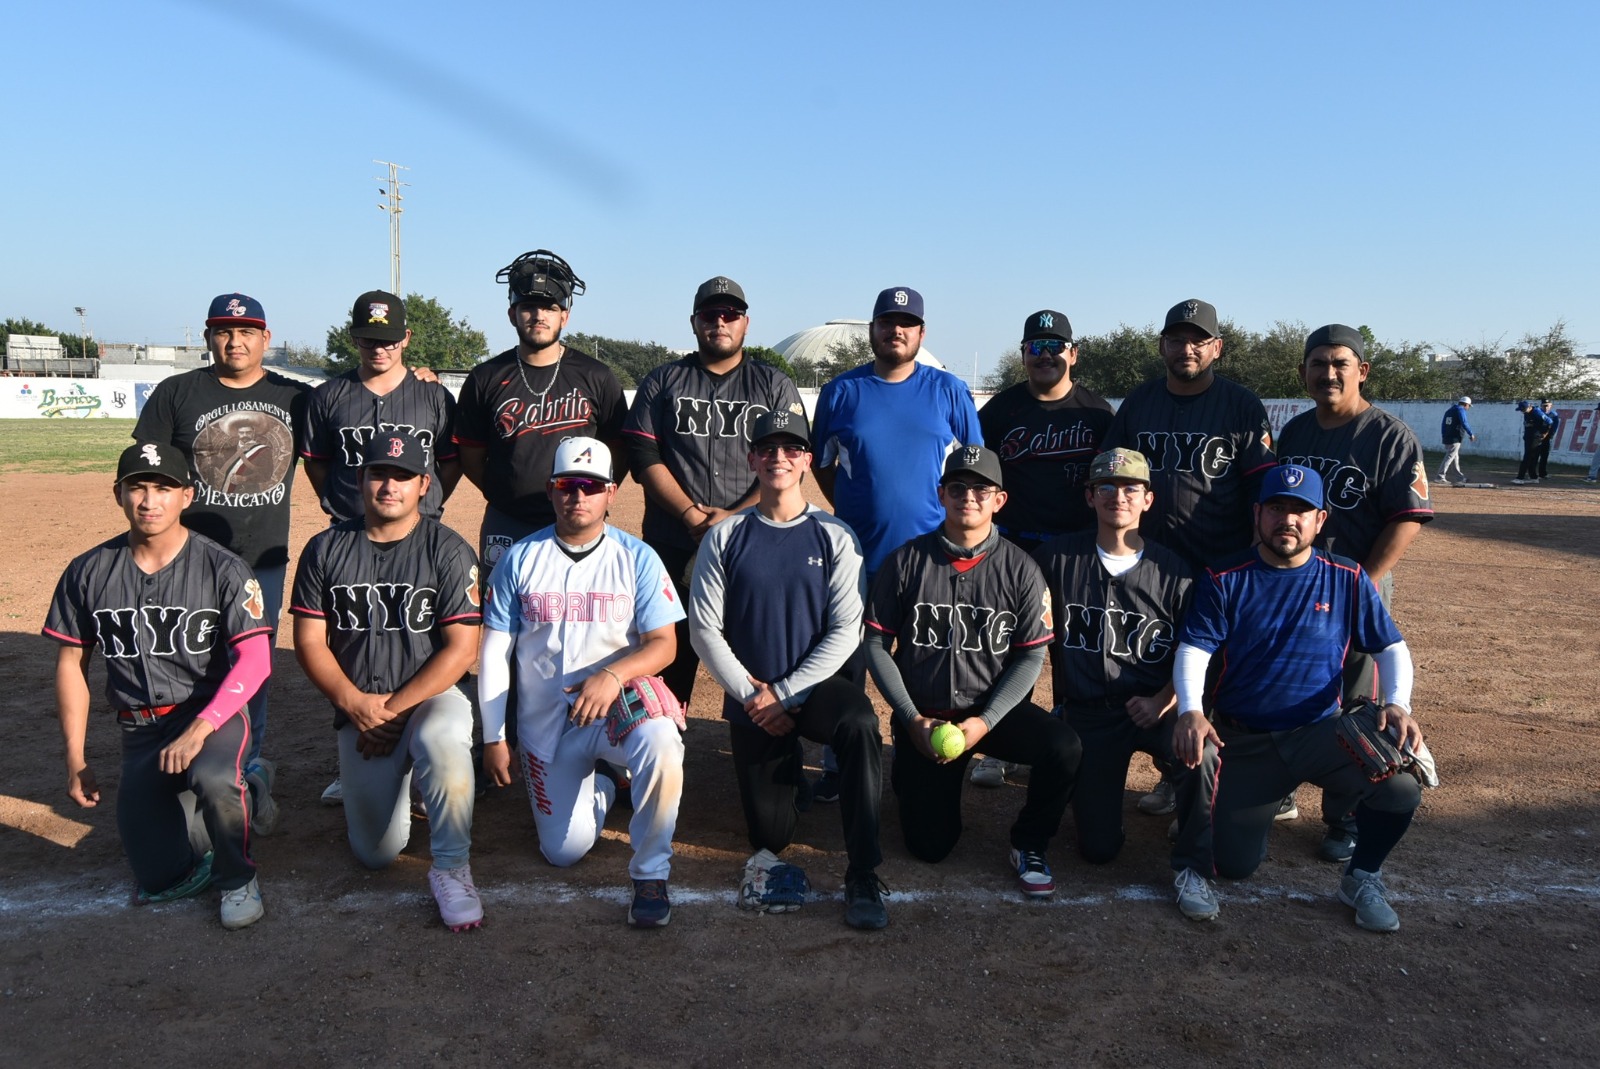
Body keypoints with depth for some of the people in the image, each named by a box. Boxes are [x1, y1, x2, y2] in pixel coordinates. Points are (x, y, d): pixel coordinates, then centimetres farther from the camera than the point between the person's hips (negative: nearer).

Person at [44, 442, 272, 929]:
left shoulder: (222, 569, -9)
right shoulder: (88, 573, 1)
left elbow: (254, 660, -15)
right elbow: (72, 661, 8)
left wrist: (199, 730, -26)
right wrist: (75, 760, 6)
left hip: (214, 712, -3)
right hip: (140, 729, 3)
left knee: (212, 778, -37)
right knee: (158, 881, -4)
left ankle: (238, 878, -7)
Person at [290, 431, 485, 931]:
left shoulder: (448, 551, -5)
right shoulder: (325, 550, 4)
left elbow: (461, 648, -10)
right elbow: (309, 643, 4)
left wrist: (394, 709, -15)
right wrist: (356, 705, -9)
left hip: (432, 696, -2)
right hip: (357, 707, 3)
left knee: (442, 740, -39)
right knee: (377, 852, -1)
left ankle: (451, 869, -20)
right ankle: (379, 786, 33)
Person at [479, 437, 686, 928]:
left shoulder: (637, 558, -3)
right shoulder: (520, 560, 0)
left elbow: (663, 644, -9)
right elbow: (494, 651, 2)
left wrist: (613, 674, -29)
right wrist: (493, 738, -1)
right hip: (546, 722, 2)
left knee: (662, 743, -36)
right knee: (564, 851, 0)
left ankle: (651, 875, -16)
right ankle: (602, 782, 33)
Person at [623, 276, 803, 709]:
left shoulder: (775, 386, 10)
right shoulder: (662, 382, 12)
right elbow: (644, 458, 2)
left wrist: (735, 517, -13)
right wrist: (693, 515, -12)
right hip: (673, 547, 1)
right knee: (671, 655, 4)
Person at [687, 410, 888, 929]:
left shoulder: (835, 536, -2)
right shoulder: (725, 537, 1)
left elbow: (846, 630, -8)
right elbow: (703, 627, -1)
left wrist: (785, 693, -13)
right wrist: (750, 693, -10)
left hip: (815, 687, -1)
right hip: (750, 697, 2)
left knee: (860, 722, -37)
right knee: (770, 837, 3)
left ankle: (863, 877, -28)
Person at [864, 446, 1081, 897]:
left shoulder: (1020, 569, -4)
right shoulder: (905, 562, -5)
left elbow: (1031, 656, -5)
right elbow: (877, 644, -3)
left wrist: (984, 722, -16)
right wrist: (912, 720, -11)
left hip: (993, 710, 1)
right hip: (923, 715, 0)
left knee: (1064, 748, -28)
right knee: (930, 845, -1)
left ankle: (1029, 846, 0)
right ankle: (910, 776, 34)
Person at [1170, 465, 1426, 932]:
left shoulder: (1347, 579, 2)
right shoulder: (1224, 580, -2)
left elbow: (1391, 647, 5)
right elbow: (1193, 650, -9)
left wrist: (1397, 703, -15)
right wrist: (1190, 711, -28)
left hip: (1319, 732, 1)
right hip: (1242, 742, 0)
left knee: (1401, 785, -29)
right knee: (1234, 866, -5)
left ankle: (1362, 878, 3)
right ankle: (1261, 800, 32)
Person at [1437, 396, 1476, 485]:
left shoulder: (1449, 410, 18)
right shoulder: (1461, 410, -7)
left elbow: (1443, 424, 17)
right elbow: (1464, 423, -19)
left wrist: (1443, 436, 19)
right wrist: (1471, 434, -15)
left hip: (1446, 438, 9)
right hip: (1455, 438, -9)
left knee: (1455, 458, 16)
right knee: (1449, 457, -11)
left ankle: (1460, 477, 24)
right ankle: (1440, 477, -17)